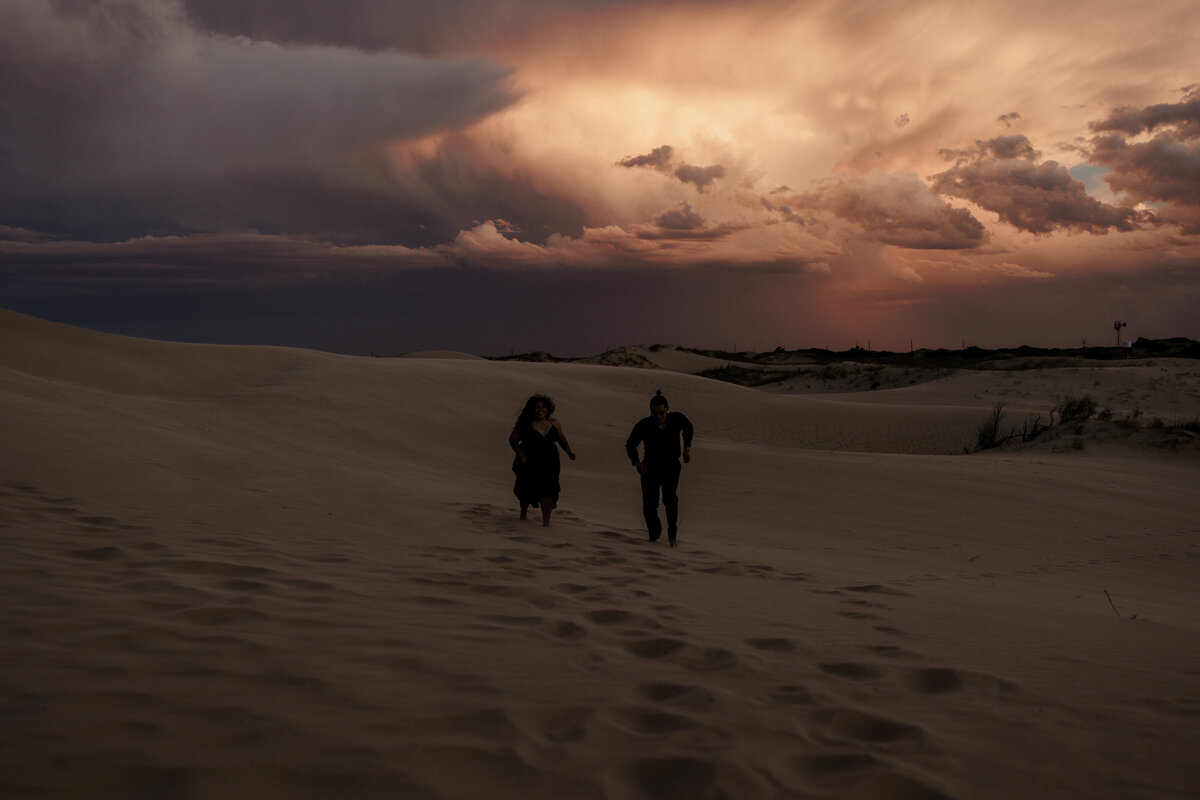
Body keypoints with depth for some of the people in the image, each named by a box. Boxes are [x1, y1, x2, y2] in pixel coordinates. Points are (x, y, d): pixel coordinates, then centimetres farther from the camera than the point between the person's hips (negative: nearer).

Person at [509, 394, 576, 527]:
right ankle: (524, 512, 44)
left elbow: (561, 439, 16)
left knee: (548, 492, -12)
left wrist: (569, 451, 3)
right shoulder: (526, 426, -11)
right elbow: (513, 441, -4)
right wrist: (521, 456, -14)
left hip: (549, 463, 2)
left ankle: (546, 522, -9)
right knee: (527, 491, 14)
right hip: (529, 463, -2)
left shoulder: (554, 424, 1)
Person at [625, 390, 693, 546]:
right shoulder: (643, 426, -19)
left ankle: (672, 534, -7)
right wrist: (636, 462, -20)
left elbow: (688, 426, 10)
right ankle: (654, 534, 22)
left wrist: (687, 448, 4)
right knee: (649, 505, -4)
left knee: (670, 498, -22)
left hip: (671, 467, 0)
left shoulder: (676, 419, -15)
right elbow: (630, 445, -5)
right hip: (650, 468, 0)